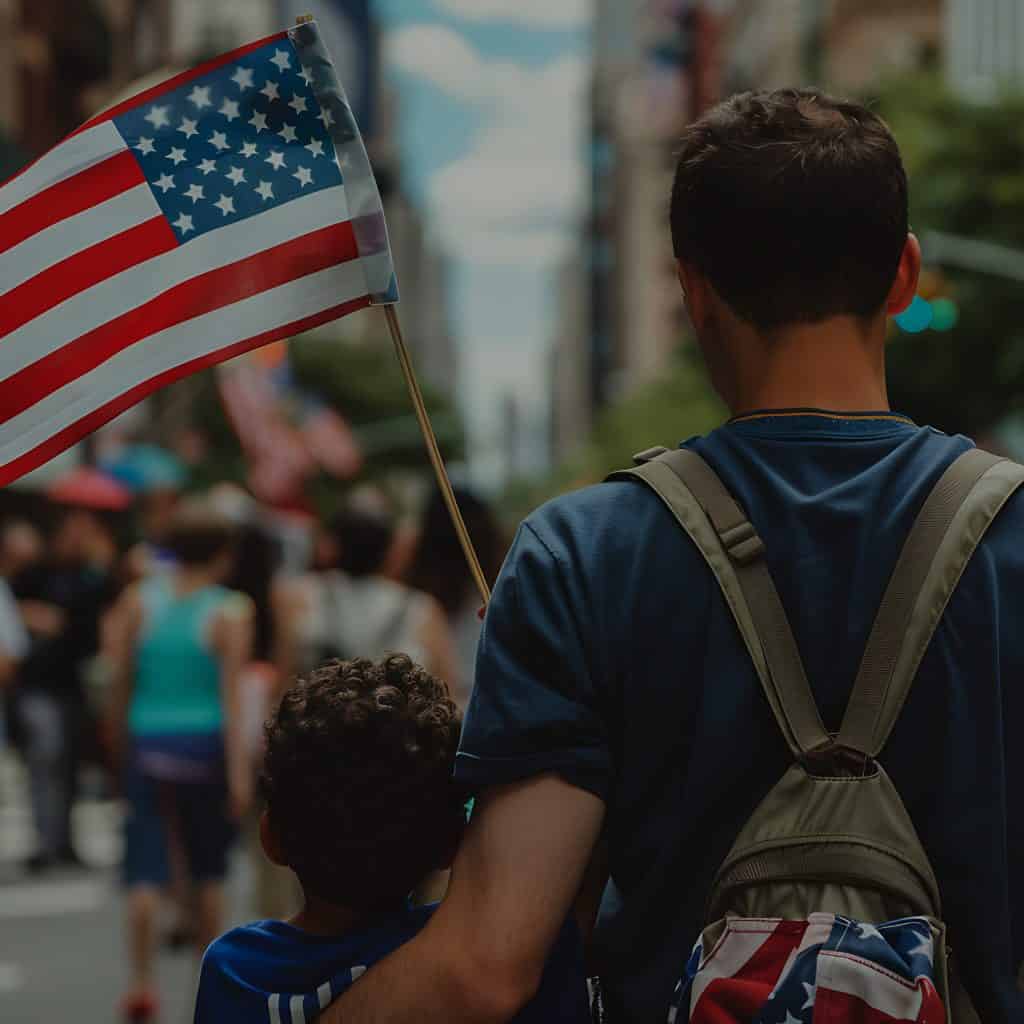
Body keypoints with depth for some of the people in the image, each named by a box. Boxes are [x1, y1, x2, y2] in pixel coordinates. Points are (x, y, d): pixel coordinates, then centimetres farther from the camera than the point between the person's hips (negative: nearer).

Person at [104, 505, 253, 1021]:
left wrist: (118, 736, 17)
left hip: (147, 741, 1)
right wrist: (239, 770, -12)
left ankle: (142, 981, -9)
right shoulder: (229, 614, -7)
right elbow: (231, 696, -12)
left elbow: (121, 679, 3)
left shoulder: (138, 602, 0)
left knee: (145, 867, 1)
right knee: (208, 867, 14)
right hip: (205, 742, -1)